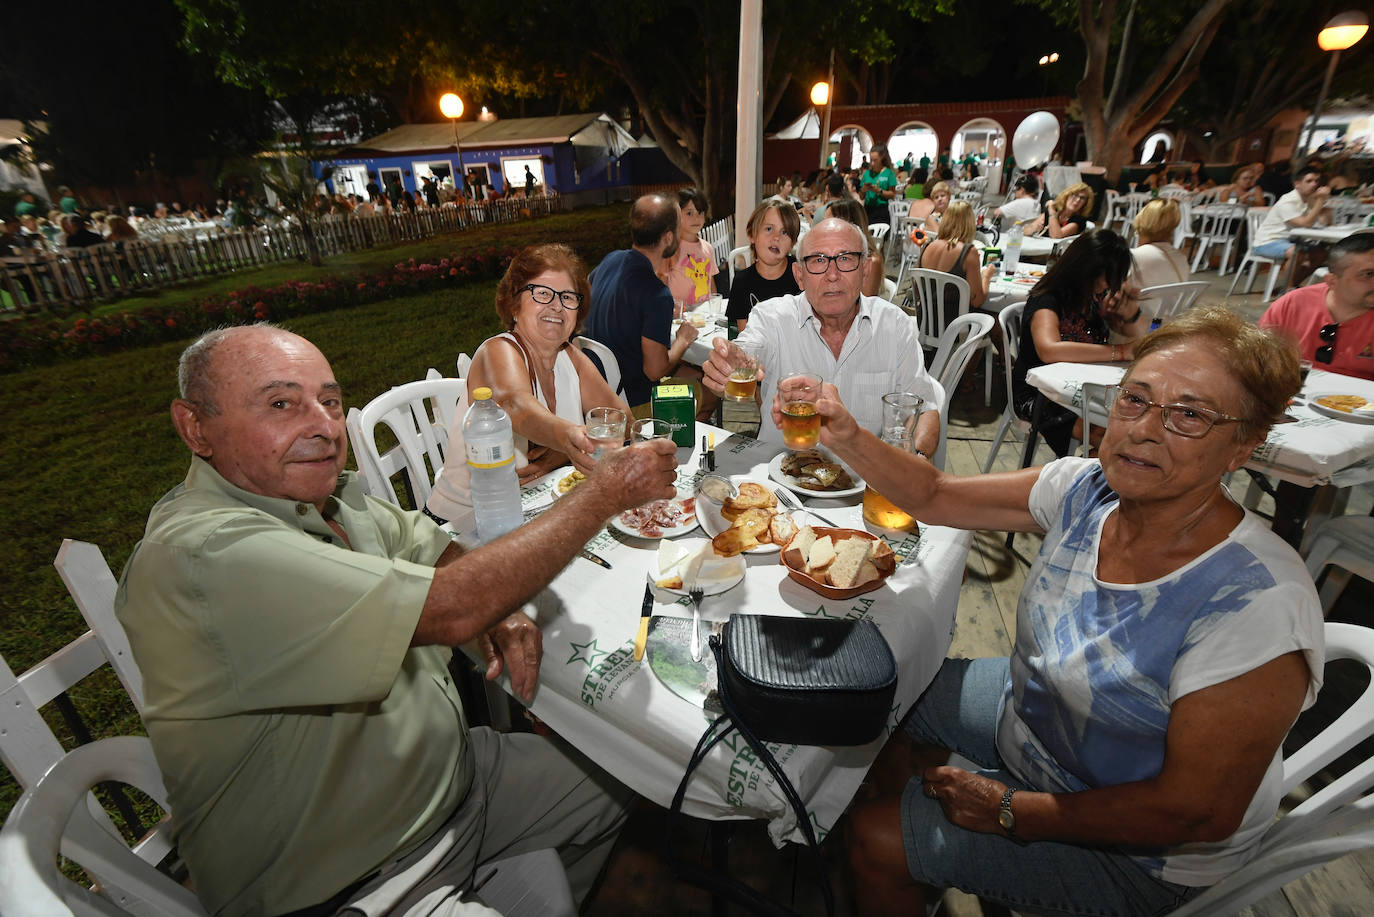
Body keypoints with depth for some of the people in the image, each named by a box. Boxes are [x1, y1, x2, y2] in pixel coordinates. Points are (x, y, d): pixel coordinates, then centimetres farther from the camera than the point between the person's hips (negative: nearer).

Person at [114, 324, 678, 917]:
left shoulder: (321, 494, -2)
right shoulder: (204, 551, -30)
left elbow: (439, 550, 11)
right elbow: (449, 611, -36)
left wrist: (498, 609, -12)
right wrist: (608, 491, -26)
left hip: (452, 771, 8)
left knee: (638, 791, 13)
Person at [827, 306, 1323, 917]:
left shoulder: (1257, 608, -33)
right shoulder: (1086, 490, -15)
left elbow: (1199, 815, -26)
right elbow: (930, 496, -10)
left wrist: (1010, 810, -20)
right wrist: (848, 437, -27)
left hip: (1133, 850, -6)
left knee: (875, 841, -7)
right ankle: (915, 823, 46)